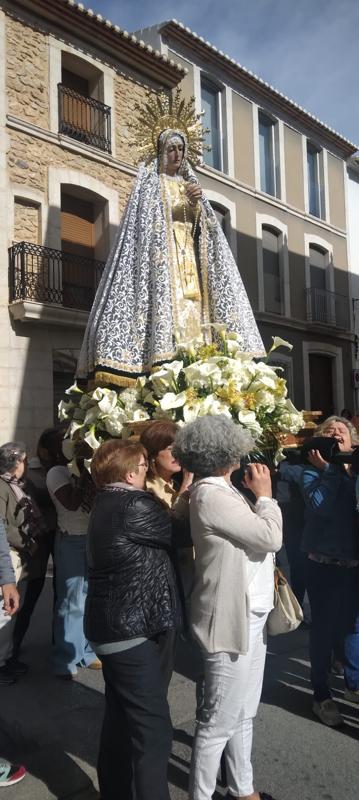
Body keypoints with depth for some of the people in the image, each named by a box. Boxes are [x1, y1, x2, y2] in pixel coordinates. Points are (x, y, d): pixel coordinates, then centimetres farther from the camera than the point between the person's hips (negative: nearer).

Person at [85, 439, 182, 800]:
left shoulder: (107, 504, 8)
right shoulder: (133, 506, -22)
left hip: (113, 626, 10)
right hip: (130, 630, -10)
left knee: (120, 720, 21)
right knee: (152, 729, 0)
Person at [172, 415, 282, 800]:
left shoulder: (221, 490, 8)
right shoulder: (210, 495, -22)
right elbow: (271, 537, -21)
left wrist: (258, 497, 2)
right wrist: (265, 495, -9)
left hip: (249, 614, 9)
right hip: (231, 619, -9)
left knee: (243, 713, 22)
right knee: (219, 721, 6)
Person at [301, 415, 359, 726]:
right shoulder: (313, 471, -5)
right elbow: (319, 506, -24)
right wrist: (328, 468, -18)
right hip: (324, 566, -3)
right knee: (323, 627, 7)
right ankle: (322, 694, 25)